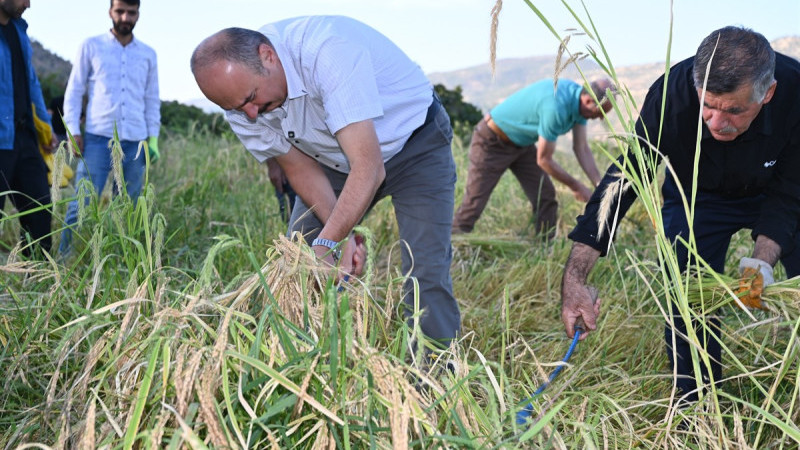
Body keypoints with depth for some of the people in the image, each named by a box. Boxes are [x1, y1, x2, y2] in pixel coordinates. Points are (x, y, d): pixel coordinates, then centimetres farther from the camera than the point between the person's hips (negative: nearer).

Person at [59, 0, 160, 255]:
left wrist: (153, 139, 8)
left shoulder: (148, 54, 13)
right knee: (82, 204, -8)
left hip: (135, 142, 3)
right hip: (98, 138, -2)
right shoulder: (91, 47, 7)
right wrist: (73, 131, -3)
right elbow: (74, 91, 7)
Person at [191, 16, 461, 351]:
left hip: (413, 142, -5)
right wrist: (342, 235, -22)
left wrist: (327, 243, -45)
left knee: (425, 275, -17)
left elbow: (369, 169, -40)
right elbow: (301, 169, -9)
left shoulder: (329, 50, -38)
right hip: (335, 158, 6)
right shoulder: (238, 93, -17)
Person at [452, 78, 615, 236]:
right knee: (474, 202, -5)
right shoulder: (556, 108, -37)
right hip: (491, 143, -9)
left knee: (546, 197, 1)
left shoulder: (580, 101, -9)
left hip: (523, 143, 9)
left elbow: (582, 148, -2)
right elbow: (544, 160, -27)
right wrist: (576, 186, -16)